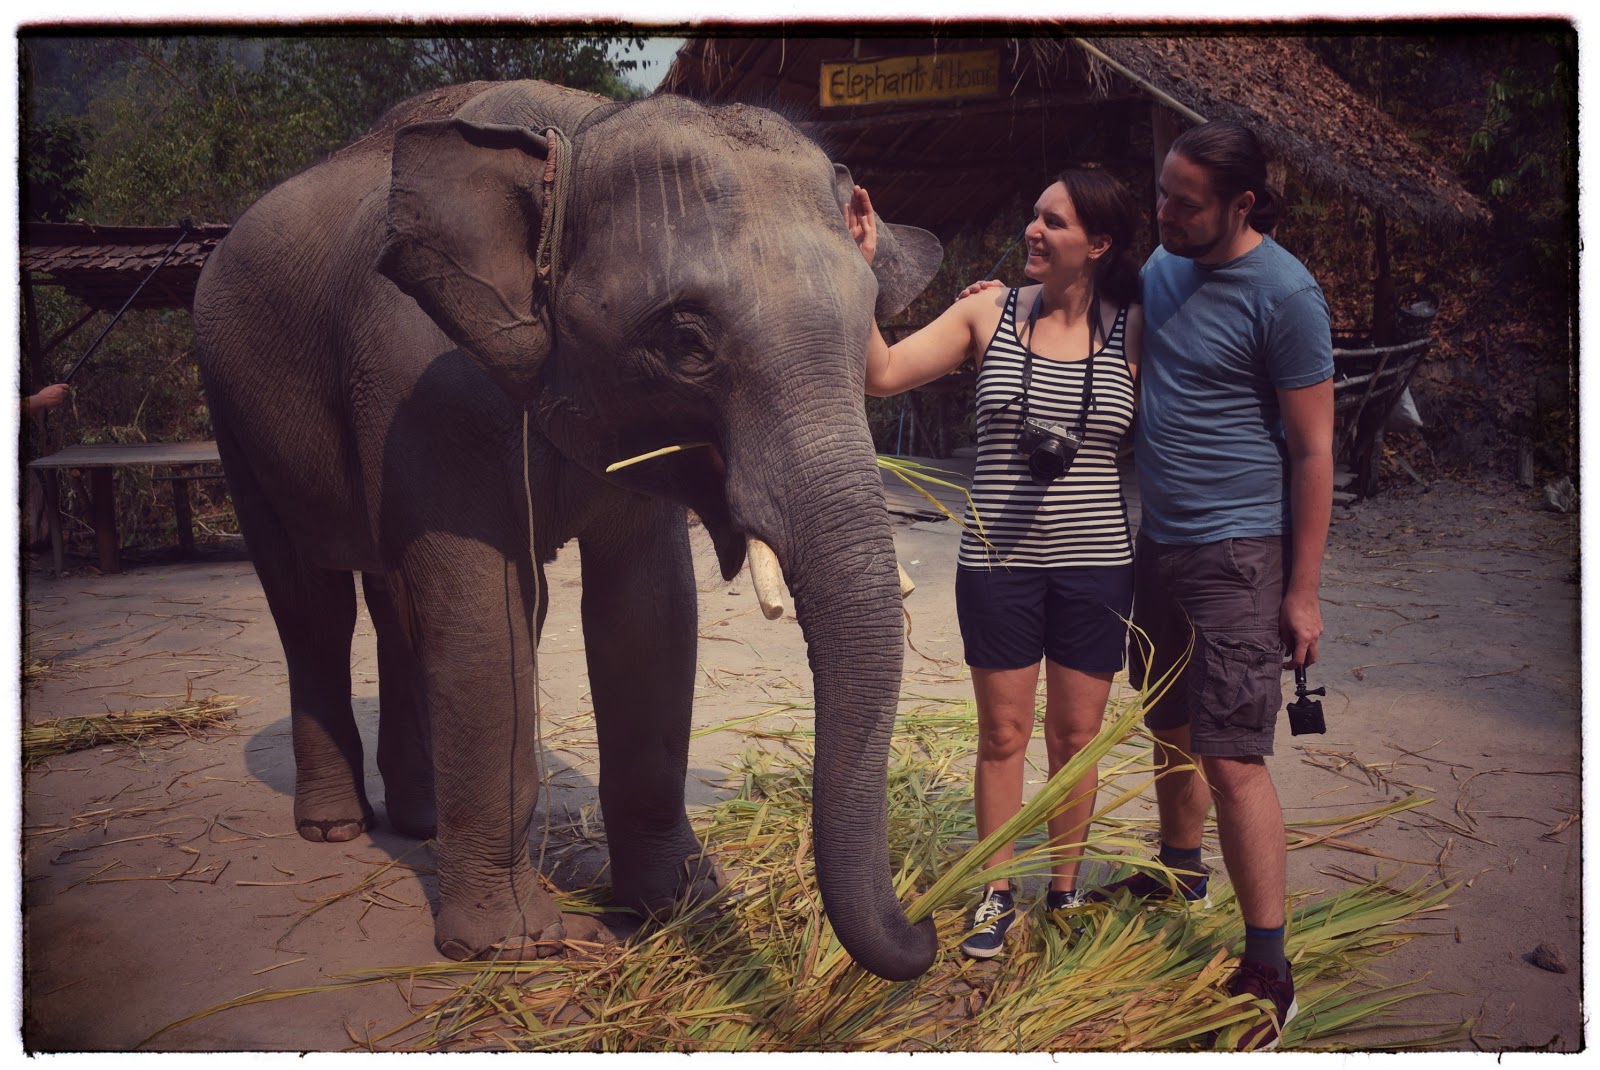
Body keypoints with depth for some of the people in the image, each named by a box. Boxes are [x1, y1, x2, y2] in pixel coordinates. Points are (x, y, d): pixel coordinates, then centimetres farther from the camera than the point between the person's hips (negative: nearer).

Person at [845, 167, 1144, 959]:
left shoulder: (1134, 330, -2)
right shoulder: (990, 313, -1)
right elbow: (882, 374, -7)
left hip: (1095, 565, 0)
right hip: (998, 562, 0)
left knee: (1076, 736, 11)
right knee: (1002, 734, 9)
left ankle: (1064, 889, 30)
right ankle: (997, 894, 26)